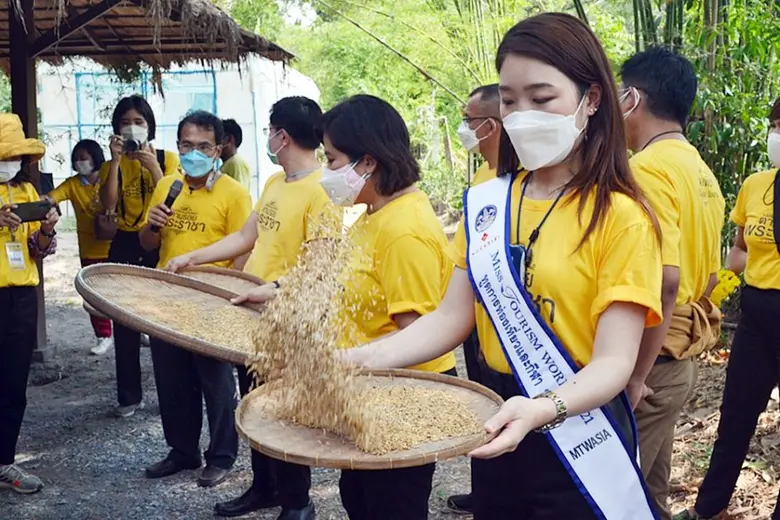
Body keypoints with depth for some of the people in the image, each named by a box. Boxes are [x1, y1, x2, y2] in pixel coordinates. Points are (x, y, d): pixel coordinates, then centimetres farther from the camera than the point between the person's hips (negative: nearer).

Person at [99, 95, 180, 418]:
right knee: (124, 323, 3)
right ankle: (129, 396, 14)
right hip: (125, 246, 2)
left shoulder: (167, 159, 3)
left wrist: (153, 166, -16)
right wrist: (116, 160, -12)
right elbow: (107, 205, -9)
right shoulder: (112, 166, 8)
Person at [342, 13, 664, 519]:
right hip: (495, 424, 5)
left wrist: (542, 409, -37)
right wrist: (361, 358, -14)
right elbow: (452, 318, 1)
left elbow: (614, 361, -18)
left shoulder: (620, 216, -14)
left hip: (577, 436, -5)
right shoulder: (485, 205, 2)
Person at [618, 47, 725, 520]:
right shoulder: (701, 172, 11)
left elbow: (664, 280, -28)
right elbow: (709, 276, 18)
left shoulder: (648, 168, -18)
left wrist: (634, 376, -22)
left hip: (649, 364, -9)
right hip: (682, 356, 9)